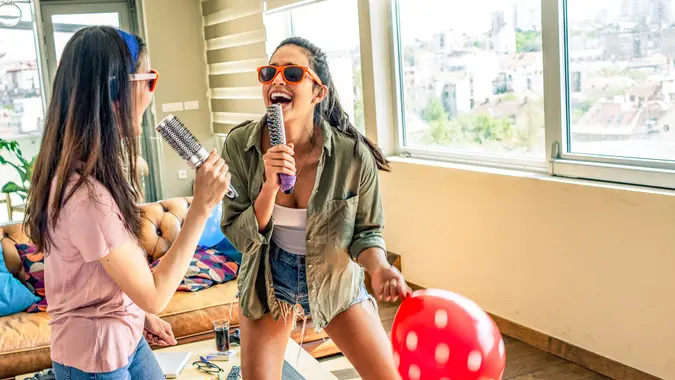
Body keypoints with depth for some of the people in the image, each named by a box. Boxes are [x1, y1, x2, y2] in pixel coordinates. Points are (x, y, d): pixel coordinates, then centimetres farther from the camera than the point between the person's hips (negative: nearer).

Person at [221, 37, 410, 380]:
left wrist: (379, 268, -30)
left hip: (335, 278, -1)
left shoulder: (352, 154, -24)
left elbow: (365, 231, -9)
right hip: (267, 279, 1)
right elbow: (239, 237, -14)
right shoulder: (239, 145, -20)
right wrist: (270, 187, -32)